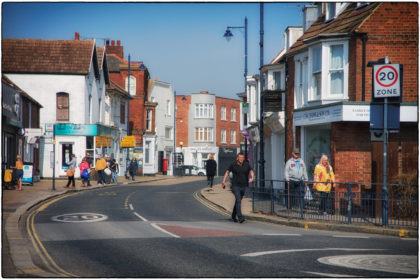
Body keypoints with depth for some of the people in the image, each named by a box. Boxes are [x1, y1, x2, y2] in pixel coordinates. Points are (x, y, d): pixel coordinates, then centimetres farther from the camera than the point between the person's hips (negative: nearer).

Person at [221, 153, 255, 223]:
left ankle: (233, 216, 31)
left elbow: (251, 171, 0)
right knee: (238, 200, -19)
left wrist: (252, 178, -21)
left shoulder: (246, 165, 1)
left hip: (243, 186, 4)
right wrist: (223, 180, -2)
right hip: (235, 186, -4)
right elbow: (227, 172, 7)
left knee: (238, 201, 15)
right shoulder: (233, 165, -4)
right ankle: (240, 217, -26)